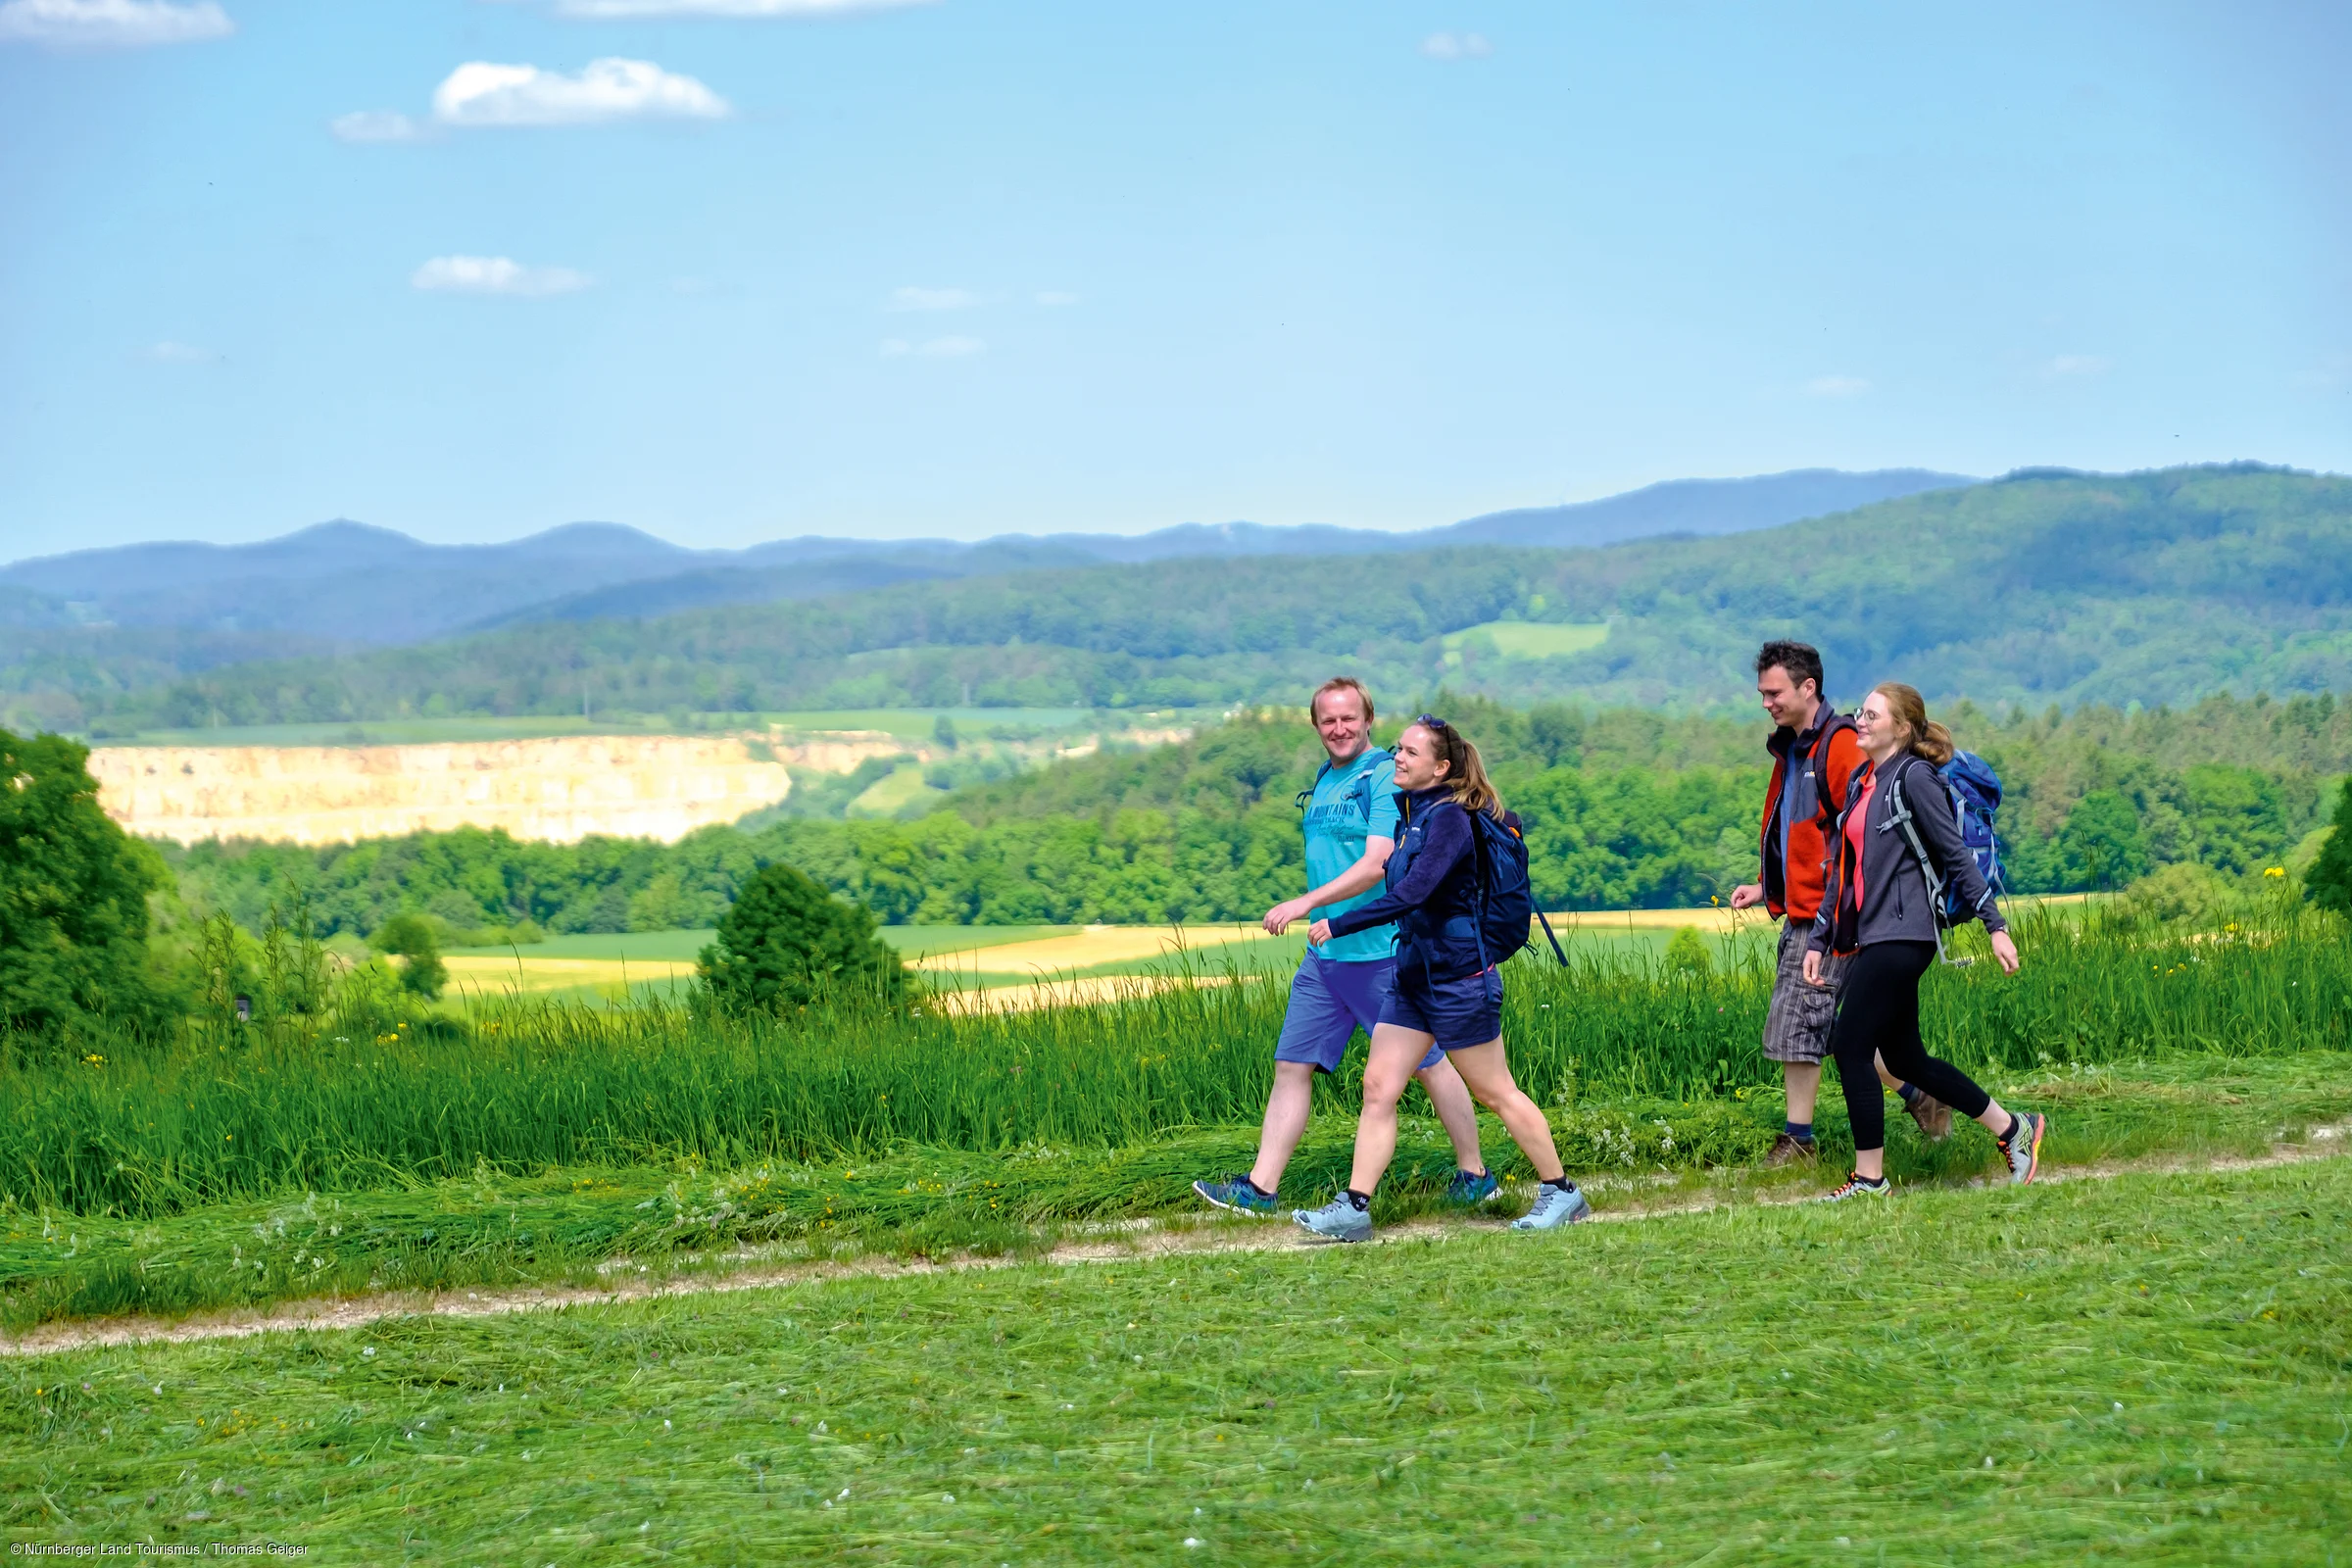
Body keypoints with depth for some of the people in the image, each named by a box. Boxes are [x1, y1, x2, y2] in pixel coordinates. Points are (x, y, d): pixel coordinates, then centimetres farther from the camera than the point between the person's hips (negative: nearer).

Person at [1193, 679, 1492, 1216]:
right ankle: (1259, 1187, 5)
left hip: (1381, 952, -8)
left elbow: (1377, 862, -22)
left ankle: (1475, 1175, 15)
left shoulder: (1384, 778, -12)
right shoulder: (1323, 782, 14)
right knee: (1291, 1066, 4)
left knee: (1427, 1064, 2)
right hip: (1324, 952, 8)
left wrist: (1307, 903, -28)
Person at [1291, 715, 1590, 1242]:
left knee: (1495, 1092, 2)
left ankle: (1562, 1193, 16)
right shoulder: (1410, 811, 9)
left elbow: (1411, 895, -28)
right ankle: (1353, 1209, 2)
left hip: (1458, 977, -9)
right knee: (1378, 1086, 1)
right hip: (1413, 976, 9)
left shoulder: (1450, 818, -18)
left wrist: (1338, 925, -24)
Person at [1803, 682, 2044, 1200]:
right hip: (1871, 938, 9)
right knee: (1903, 1056, 13)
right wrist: (1819, 939, 16)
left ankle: (1869, 1179, 0)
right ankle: (2012, 1128, 24)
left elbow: (1957, 856, -10)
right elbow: (1843, 868, 19)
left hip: (1901, 938, -9)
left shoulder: (1914, 778, -9)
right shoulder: (1861, 783, 16)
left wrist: (1996, 926, -11)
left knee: (1850, 1047, -8)